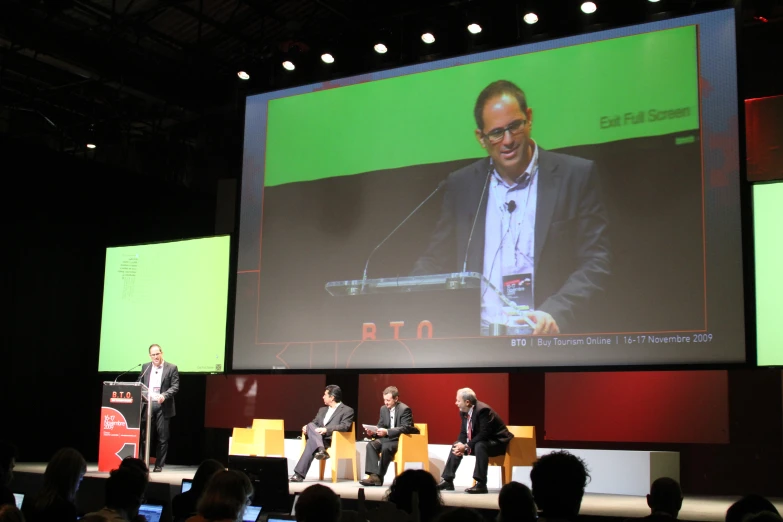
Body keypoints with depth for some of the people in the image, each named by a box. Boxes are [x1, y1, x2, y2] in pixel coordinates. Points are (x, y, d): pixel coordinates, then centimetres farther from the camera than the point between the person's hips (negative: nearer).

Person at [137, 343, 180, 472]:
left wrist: (164, 395, -21)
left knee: (162, 437, 1)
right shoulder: (145, 367, 13)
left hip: (163, 407, -2)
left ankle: (159, 465, 8)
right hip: (147, 405, 3)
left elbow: (175, 387, -5)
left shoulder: (172, 368, 1)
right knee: (144, 436, 0)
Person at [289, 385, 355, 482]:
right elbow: (314, 423, 22)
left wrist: (326, 429, -25)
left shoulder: (347, 410, 3)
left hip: (332, 440, -5)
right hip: (318, 437, 6)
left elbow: (344, 426, -12)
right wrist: (306, 427, -4)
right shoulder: (322, 410, 28)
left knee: (311, 442, -34)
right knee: (311, 425, -29)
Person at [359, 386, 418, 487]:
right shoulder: (383, 409, 10)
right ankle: (374, 475, -30)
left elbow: (405, 428, -24)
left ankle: (379, 477, -26)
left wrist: (387, 432, -35)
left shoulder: (405, 409, -13)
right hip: (387, 438, 7)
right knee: (371, 445, -21)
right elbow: (380, 426, 15)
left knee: (386, 447, -36)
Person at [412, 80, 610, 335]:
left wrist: (554, 313, -15)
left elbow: (595, 262, 1)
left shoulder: (576, 176, 4)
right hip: (476, 341, 2)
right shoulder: (460, 185, 13)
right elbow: (434, 262, 17)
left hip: (545, 341, -1)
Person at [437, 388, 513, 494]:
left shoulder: (483, 410, -28)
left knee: (479, 446, -36)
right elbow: (463, 432, 4)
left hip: (497, 441, -9)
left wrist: (466, 446, -29)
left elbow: (484, 435, -31)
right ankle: (447, 480, 1)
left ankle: (481, 484, -35)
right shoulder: (464, 411, -1)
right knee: (456, 445, 3)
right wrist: (461, 445, -17)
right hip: (479, 441, 9)